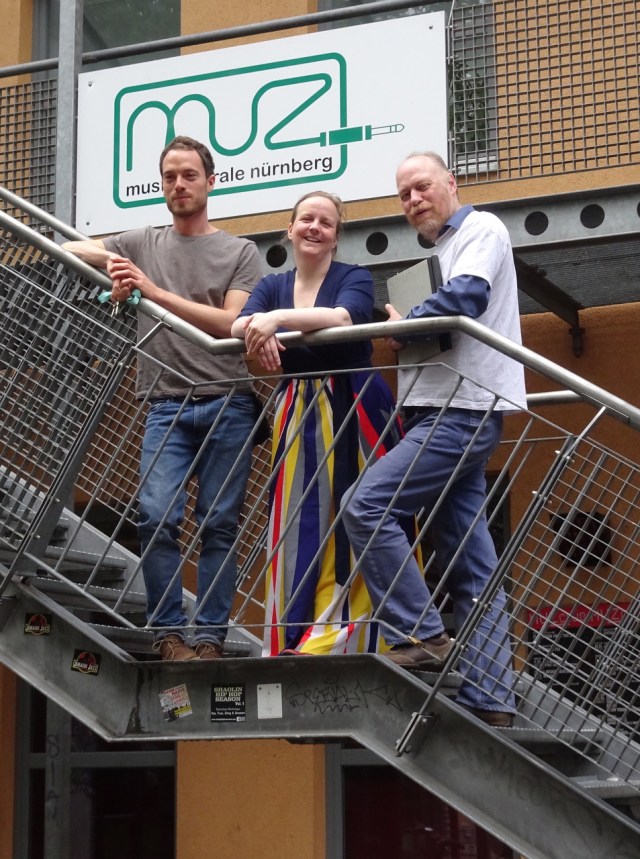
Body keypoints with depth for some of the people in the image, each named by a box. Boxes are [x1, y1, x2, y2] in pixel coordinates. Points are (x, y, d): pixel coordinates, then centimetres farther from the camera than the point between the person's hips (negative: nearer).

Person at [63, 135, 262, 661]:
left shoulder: (240, 253, 8)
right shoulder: (141, 245, 15)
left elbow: (232, 324, -5)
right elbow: (67, 249, 9)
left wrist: (155, 291, -12)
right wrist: (110, 264, -14)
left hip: (228, 405, -1)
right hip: (166, 407, 1)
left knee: (219, 524, -2)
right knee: (157, 516, -13)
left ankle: (209, 636, 1)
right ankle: (169, 633, -5)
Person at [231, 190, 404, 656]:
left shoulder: (354, 278, 2)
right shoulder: (273, 286, 14)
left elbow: (344, 317, -20)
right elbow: (238, 325, -4)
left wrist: (276, 318, -30)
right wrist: (258, 328, -27)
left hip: (351, 413, -4)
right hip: (297, 418, 4)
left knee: (347, 522, -8)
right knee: (298, 526, 1)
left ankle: (337, 638, -6)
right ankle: (294, 639, 3)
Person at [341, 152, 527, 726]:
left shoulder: (480, 228, 1)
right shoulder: (440, 252, 28)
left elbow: (468, 295, -17)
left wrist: (407, 324, -5)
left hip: (463, 412, -10)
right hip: (448, 413, 10)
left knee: (366, 505, -18)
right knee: (472, 570, 3)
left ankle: (421, 636, -15)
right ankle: (489, 703, 2)